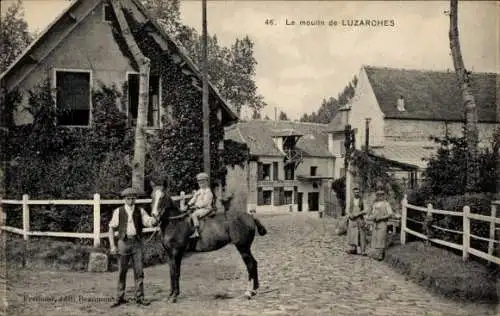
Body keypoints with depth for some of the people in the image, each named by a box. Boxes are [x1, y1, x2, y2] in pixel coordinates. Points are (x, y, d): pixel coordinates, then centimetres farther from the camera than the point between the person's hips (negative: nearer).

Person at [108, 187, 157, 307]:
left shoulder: (140, 211, 5)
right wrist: (112, 245, -5)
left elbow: (148, 222, -8)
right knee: (122, 271, 5)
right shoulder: (118, 211, 2)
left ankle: (139, 297, 10)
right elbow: (112, 228, 3)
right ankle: (120, 298, 15)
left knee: (139, 271, 2)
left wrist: (153, 221, -32)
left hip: (137, 243, 1)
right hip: (124, 242, -1)